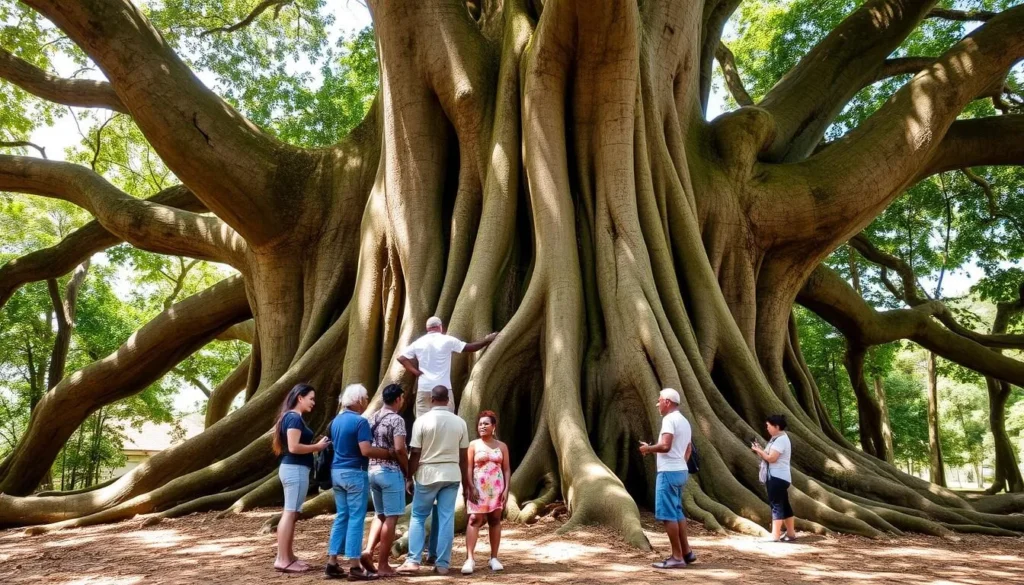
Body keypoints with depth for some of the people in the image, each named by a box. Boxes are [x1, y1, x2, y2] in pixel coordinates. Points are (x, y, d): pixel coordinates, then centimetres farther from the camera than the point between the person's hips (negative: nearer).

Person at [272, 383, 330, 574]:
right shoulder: (295, 418, -14)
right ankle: (282, 560, -5)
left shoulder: (291, 417, 16)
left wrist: (315, 445, 9)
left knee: (290, 513, 12)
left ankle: (289, 556, 18)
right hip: (295, 469, -10)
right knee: (290, 513, -7)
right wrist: (318, 446, -12)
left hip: (292, 468, 10)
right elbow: (293, 447, -22)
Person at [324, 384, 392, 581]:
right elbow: (366, 450, -22)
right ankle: (355, 566, -1)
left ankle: (332, 563, 13)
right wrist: (388, 453, -12)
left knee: (341, 517, 13)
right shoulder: (360, 421, -15)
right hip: (354, 473, -8)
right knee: (356, 518, -3)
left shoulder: (336, 421, 11)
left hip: (337, 471, 8)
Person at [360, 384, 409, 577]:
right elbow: (399, 449, -20)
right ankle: (383, 565, 0)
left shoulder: (372, 418, 11)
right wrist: (407, 471, -7)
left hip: (372, 471, 8)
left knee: (380, 514, 20)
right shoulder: (396, 419, -12)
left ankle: (368, 549, 3)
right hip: (391, 472, -8)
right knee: (391, 517, -1)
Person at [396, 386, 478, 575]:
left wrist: (409, 478, 3)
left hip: (427, 474, -2)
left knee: (418, 517, 9)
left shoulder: (422, 421, -9)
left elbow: (415, 454, -8)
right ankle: (442, 564, 7)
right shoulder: (460, 422, 1)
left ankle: (413, 560, 4)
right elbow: (463, 456, 5)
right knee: (447, 519, 5)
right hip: (451, 475, 3)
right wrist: (466, 482, 14)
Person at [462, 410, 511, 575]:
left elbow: (506, 469, 7)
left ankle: (494, 558, 14)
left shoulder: (502, 446, 7)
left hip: (496, 488, 2)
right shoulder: (474, 445, 2)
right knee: (474, 520, -10)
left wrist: (506, 489, -2)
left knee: (495, 520, 6)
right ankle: (470, 559, -13)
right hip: (478, 488, -2)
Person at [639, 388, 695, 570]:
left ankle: (677, 557, -3)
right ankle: (686, 552, 20)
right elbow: (688, 449, 24)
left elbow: (665, 446, -26)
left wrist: (648, 448, -11)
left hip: (668, 472, -10)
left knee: (668, 514, -5)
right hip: (680, 471, 10)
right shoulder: (684, 421, 16)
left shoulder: (669, 419, -15)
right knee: (677, 512, 17)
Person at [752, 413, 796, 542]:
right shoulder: (778, 439, 18)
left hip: (778, 477, -11)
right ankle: (791, 534, 19)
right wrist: (759, 450, 2)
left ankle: (775, 536, -10)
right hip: (777, 477, 11)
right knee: (784, 505, 13)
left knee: (776, 505, -10)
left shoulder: (780, 440, -15)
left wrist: (759, 450, -11)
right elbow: (769, 456, 16)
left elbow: (771, 458, -22)